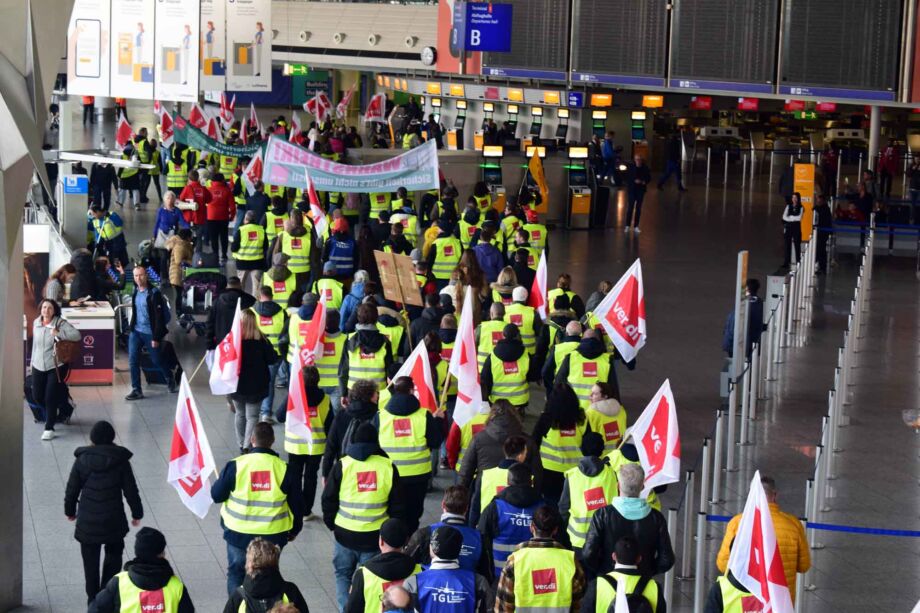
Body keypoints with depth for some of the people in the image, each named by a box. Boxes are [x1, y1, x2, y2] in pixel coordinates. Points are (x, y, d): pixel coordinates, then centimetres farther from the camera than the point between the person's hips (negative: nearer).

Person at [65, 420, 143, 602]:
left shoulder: (82, 460, -7)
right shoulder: (120, 461, -9)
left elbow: (71, 489, 1)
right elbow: (131, 490, -3)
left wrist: (70, 511, 18)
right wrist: (137, 513, 10)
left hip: (87, 521, 1)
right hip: (114, 520, 0)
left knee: (90, 561, 13)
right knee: (113, 557, 19)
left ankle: (93, 599, 19)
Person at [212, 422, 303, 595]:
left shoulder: (235, 466, -13)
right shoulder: (284, 469, -8)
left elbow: (216, 495, -4)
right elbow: (296, 503, 1)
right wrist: (295, 529, 17)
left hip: (238, 534, -1)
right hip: (273, 535, 1)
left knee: (236, 572, 17)